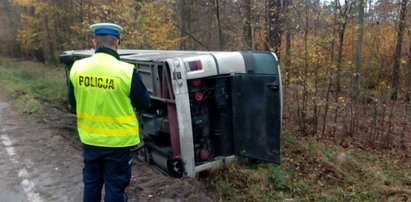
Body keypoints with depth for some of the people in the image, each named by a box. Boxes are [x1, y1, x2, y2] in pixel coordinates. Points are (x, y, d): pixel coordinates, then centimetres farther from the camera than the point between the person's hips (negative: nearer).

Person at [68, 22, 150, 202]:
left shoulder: (77, 67, -6)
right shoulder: (126, 71, -21)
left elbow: (72, 102, 7)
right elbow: (144, 103, -7)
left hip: (89, 139, 5)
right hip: (118, 141, -4)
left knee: (91, 183, 23)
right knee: (115, 187, 11)